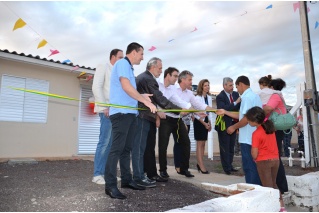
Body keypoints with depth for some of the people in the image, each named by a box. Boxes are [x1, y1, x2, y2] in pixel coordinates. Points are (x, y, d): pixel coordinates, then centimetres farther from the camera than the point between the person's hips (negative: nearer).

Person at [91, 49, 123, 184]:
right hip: (107, 110, -7)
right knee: (104, 142, -9)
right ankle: (97, 174, -2)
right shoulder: (103, 67, 4)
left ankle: (106, 172, 12)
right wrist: (104, 107, -15)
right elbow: (96, 87, -7)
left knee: (111, 143, 6)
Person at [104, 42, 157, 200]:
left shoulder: (128, 67, 22)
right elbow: (126, 87, -19)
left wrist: (141, 96, 16)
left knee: (126, 148, 12)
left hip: (130, 113, 10)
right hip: (121, 112, -10)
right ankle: (110, 185, -5)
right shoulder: (122, 63, -6)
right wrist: (145, 101, -16)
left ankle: (126, 180, 20)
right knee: (117, 148, -10)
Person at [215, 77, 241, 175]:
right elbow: (223, 109, -26)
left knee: (231, 147, 15)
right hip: (224, 125, -6)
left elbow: (240, 107, 7)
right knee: (225, 147, 2)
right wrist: (235, 103, -30)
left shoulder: (236, 94, 5)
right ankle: (226, 167, 11)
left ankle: (230, 165, 26)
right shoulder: (220, 96, -13)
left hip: (234, 124, 6)